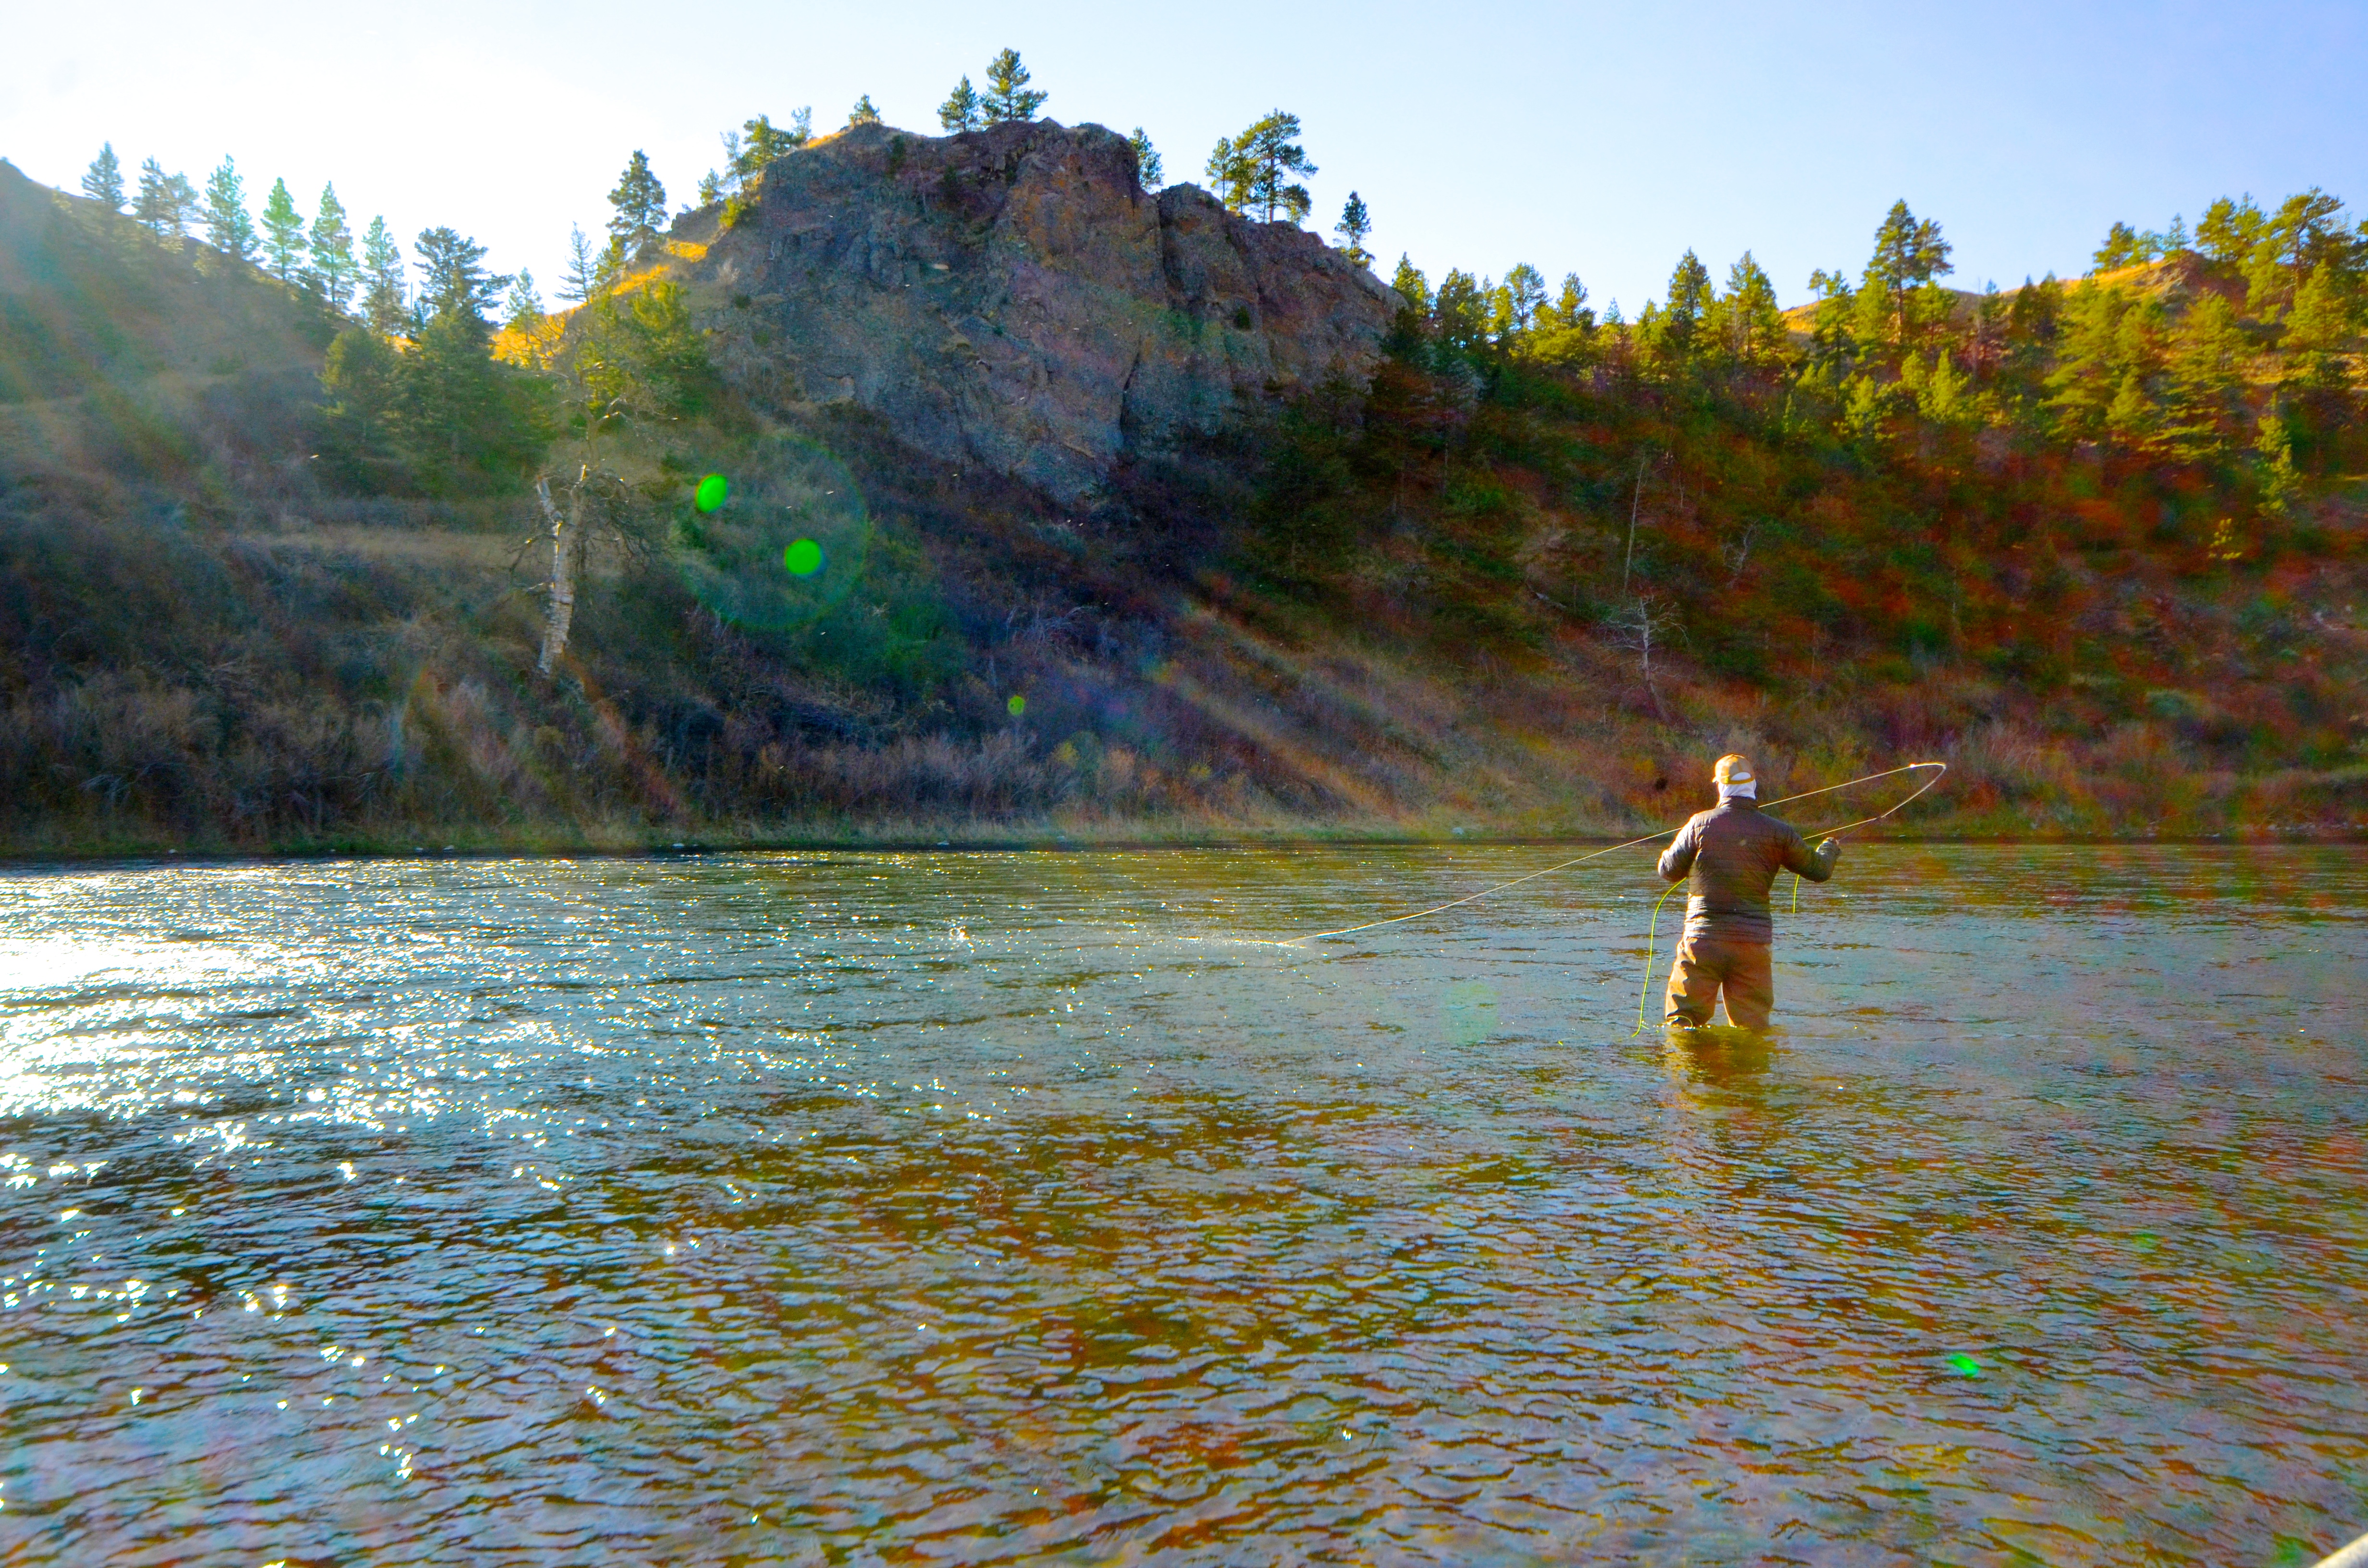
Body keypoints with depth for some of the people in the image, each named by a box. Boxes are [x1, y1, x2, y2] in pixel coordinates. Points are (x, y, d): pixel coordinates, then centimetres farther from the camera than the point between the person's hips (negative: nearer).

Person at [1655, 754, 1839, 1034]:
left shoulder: (1700, 824, -4)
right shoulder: (1777, 832, -2)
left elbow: (1668, 871, 2)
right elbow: (1819, 871, 10)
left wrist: (1670, 850, 25)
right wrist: (1830, 850, 34)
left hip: (1703, 939, -1)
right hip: (1753, 942, 1)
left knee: (1683, 1023, 7)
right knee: (1753, 1028, 11)